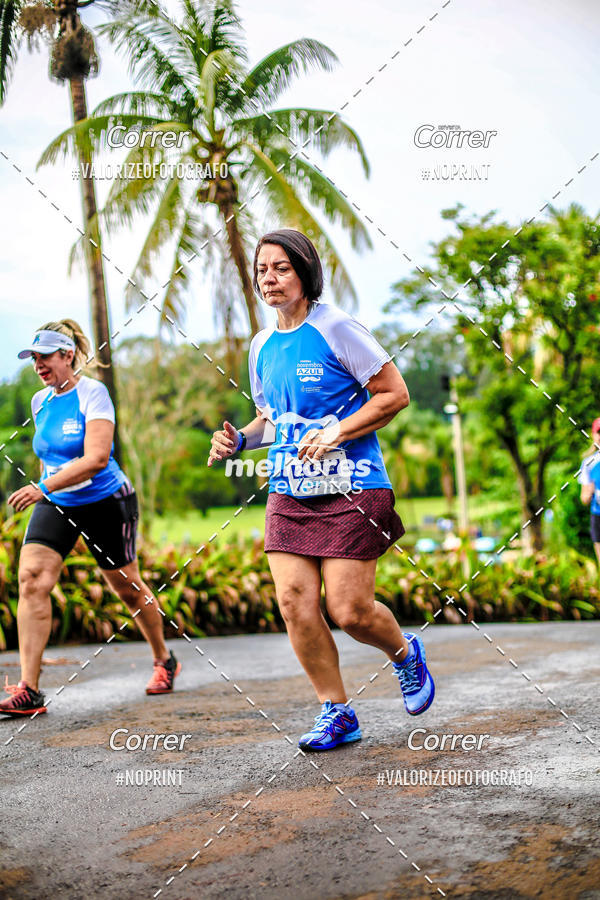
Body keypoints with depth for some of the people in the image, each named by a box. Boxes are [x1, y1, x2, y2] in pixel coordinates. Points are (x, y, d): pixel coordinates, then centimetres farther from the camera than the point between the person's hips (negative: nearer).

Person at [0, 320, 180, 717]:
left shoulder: (93, 393, -15)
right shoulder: (40, 402, 6)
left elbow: (97, 457, -27)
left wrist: (44, 487, -33)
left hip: (106, 502, -5)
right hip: (55, 505, 6)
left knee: (127, 586, 8)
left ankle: (164, 661, 35)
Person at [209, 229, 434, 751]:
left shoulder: (336, 328, -7)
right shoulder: (262, 347, 13)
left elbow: (395, 395, -7)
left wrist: (336, 433, -16)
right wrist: (238, 440, 6)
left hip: (351, 490, -6)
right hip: (289, 493, 6)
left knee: (349, 611, -7)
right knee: (295, 605, -4)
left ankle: (406, 653, 27)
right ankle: (338, 714, 12)